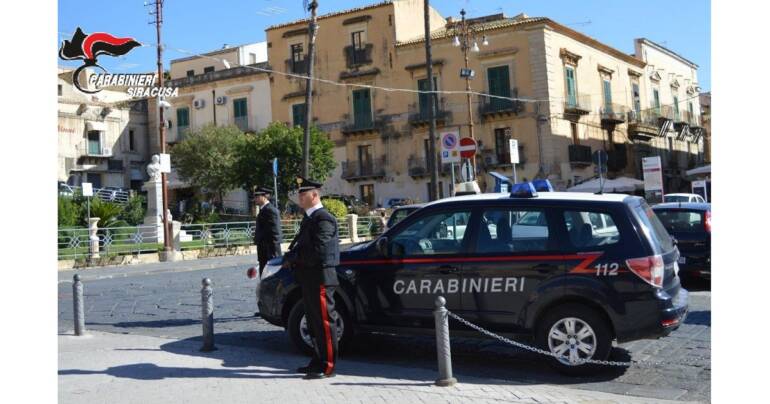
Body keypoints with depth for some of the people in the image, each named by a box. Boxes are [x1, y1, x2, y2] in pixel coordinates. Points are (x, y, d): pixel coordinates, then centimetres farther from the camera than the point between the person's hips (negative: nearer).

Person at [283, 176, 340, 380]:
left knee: (324, 323, -4)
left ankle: (327, 367, 2)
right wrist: (291, 258, 0)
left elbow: (318, 250, -23)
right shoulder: (309, 218, 18)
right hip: (308, 279, 10)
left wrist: (292, 257, -13)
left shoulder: (324, 219, -14)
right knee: (314, 322, 16)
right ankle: (317, 361, 26)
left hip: (320, 277, -10)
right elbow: (301, 246, 21)